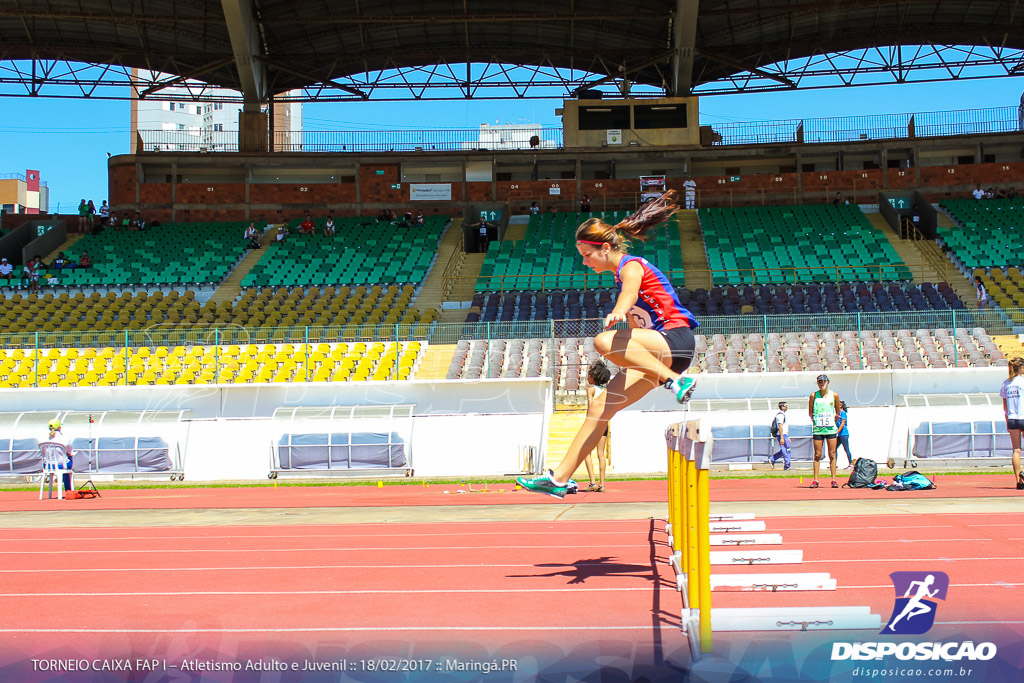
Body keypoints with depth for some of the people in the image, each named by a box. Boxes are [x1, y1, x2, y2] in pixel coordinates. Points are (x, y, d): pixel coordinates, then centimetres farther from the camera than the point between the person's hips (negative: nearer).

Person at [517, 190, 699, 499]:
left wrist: (617, 313, -53)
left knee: (603, 342, -33)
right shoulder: (623, 272, 20)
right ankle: (559, 478, 6)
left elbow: (629, 293, -34)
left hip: (676, 339, -9)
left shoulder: (631, 266, -9)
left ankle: (677, 380, -29)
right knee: (599, 407, 3)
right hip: (658, 352, 9)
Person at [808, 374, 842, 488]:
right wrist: (815, 421, 0)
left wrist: (834, 421, 5)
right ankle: (815, 480, 4)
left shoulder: (834, 395, 4)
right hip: (817, 429, 0)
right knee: (817, 455, 1)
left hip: (831, 428, 0)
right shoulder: (813, 395, 2)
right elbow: (810, 413, 8)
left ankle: (834, 480, 5)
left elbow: (838, 413, 12)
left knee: (832, 455, 2)